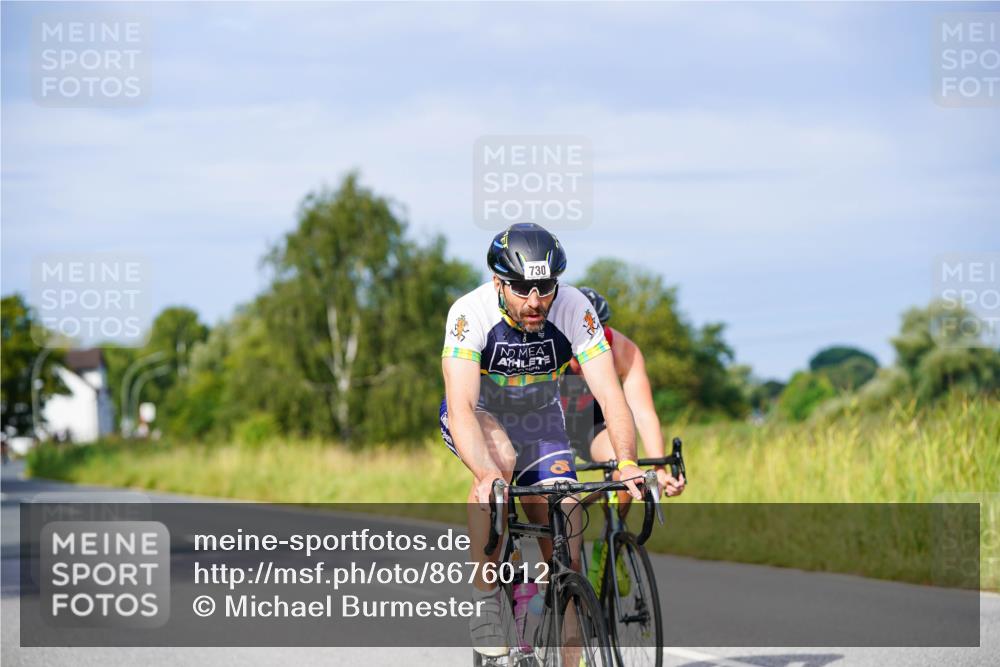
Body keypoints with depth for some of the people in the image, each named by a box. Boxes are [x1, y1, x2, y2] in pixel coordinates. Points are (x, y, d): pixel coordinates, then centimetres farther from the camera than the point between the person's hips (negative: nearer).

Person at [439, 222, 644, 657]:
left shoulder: (573, 310, -26)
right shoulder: (471, 313, -31)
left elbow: (610, 395, -30)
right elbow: (461, 407, -39)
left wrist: (626, 462, -47)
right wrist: (487, 476, -56)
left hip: (540, 422, 2)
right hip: (479, 416, -2)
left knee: (567, 552, -12)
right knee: (500, 455, -37)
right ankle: (484, 599, -26)